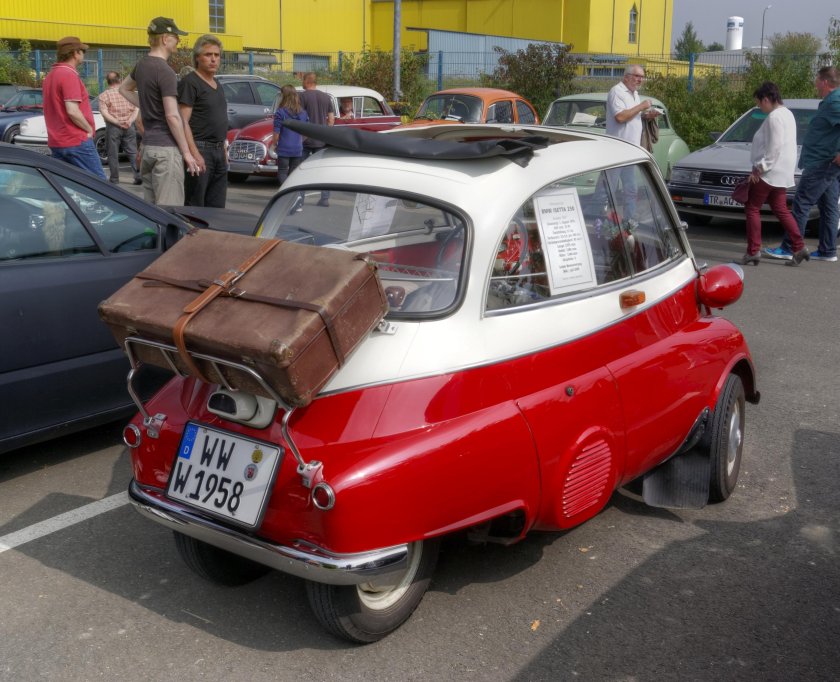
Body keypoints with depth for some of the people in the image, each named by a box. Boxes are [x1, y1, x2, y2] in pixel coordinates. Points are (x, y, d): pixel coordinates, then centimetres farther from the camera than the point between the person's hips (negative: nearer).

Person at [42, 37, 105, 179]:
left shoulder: (51, 75, 16)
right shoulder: (69, 75, -13)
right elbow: (72, 111, -22)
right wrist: (89, 129, -9)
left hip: (56, 142, 9)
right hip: (76, 141, -9)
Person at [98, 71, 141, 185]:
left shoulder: (104, 95, -4)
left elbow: (104, 113, -13)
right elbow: (136, 109, 1)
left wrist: (117, 122, -15)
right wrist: (130, 120, -10)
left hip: (113, 127, -3)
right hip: (129, 127, 3)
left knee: (113, 154, 5)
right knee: (133, 152, 7)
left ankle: (114, 179, 8)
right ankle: (138, 176, -1)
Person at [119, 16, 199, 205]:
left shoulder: (142, 65, 11)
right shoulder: (165, 71, -15)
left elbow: (124, 89, 31)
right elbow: (172, 116, -19)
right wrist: (186, 152, -13)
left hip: (148, 145, 9)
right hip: (166, 148, -9)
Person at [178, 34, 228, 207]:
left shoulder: (217, 84, 18)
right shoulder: (190, 82, -9)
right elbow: (183, 122, -16)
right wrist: (194, 154, -24)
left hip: (218, 152, 8)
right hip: (200, 150, -8)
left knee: (217, 207, 10)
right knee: (195, 207, -6)